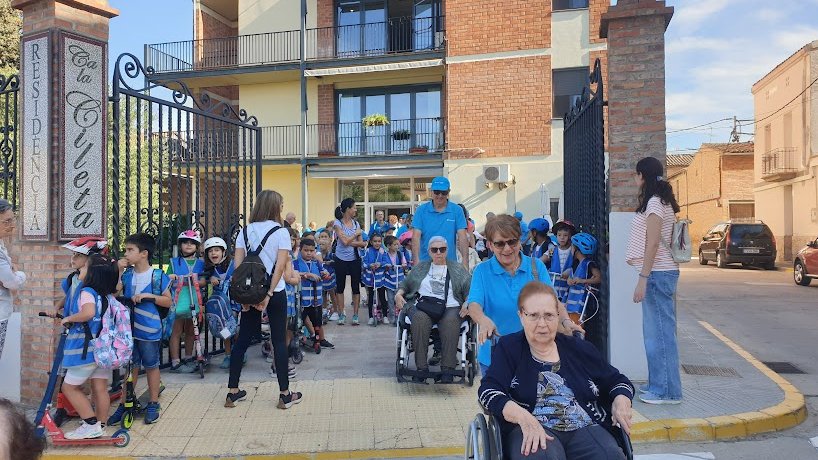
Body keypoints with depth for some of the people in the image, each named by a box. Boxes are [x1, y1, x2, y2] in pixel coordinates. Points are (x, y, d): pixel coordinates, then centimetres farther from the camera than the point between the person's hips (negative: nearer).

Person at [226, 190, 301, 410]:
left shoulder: (245, 231, 5)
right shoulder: (280, 232, -6)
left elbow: (237, 265, 1)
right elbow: (280, 266, -14)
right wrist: (268, 295, -12)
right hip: (274, 292, -4)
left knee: (242, 340, 12)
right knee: (279, 341, 4)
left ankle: (233, 392, 18)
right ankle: (285, 395, 10)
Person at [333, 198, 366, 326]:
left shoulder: (356, 223, 6)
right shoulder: (337, 223, -7)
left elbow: (362, 243, 1)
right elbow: (345, 241, -17)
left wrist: (351, 242, -15)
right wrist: (356, 234, -6)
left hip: (355, 259, 3)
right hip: (341, 259, -3)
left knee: (356, 287, 3)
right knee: (340, 287, 6)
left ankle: (355, 315, 11)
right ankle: (341, 315, 16)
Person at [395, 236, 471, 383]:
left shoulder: (457, 269, 21)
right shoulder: (421, 267, 28)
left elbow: (471, 288, 10)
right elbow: (405, 284, 26)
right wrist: (398, 294, 4)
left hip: (450, 307, -1)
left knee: (450, 321, -36)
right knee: (420, 318, -35)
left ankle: (447, 369, -33)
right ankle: (421, 368, -32)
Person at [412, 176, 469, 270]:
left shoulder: (457, 211, 2)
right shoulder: (421, 210, 1)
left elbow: (462, 237, -3)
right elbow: (416, 237, -5)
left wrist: (465, 263, -12)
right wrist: (416, 261, -16)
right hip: (425, 262, 0)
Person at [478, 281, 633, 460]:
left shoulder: (579, 349, 17)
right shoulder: (508, 347, 8)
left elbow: (617, 380, 25)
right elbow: (488, 391, -4)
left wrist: (621, 401, 1)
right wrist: (523, 417, -21)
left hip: (585, 428, 4)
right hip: (531, 431, -3)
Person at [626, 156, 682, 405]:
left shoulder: (655, 202, -12)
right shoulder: (662, 201, 17)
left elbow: (653, 244, -18)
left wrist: (643, 278, -19)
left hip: (658, 273, -10)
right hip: (660, 273, 10)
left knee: (660, 331, -5)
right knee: (656, 330, 15)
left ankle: (668, 391, 3)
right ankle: (658, 383, 24)